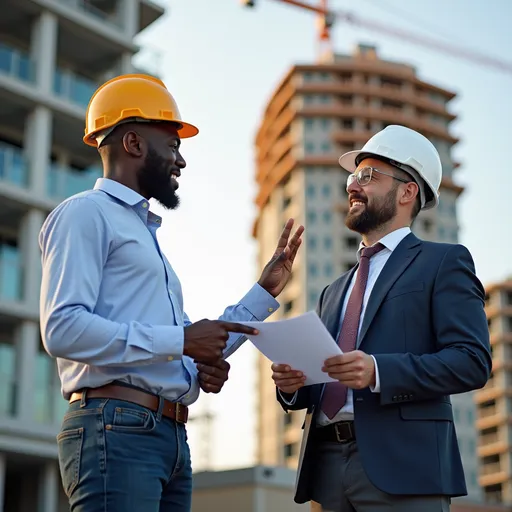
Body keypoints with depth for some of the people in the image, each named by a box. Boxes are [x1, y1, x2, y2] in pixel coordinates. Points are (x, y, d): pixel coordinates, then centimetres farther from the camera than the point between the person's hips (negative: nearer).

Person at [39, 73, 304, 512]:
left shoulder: (147, 235, 26)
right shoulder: (86, 214, -1)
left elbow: (191, 355, 26)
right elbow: (62, 328, -15)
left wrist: (265, 292, 22)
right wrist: (180, 340, -15)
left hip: (171, 439, 9)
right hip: (116, 429, -9)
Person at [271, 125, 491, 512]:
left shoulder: (443, 262, 5)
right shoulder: (336, 291, 25)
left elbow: (472, 361, -8)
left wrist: (378, 371, -20)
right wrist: (294, 384, 0)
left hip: (401, 465, -6)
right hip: (326, 467, 6)